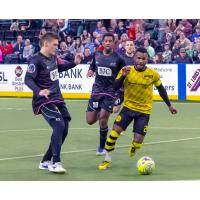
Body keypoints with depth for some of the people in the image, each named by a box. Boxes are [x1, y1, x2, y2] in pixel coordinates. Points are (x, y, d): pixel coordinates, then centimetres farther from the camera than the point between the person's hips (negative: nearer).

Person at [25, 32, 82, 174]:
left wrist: (74, 63, 16)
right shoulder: (37, 60, -16)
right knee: (59, 126, -23)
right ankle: (56, 163, -19)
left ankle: (45, 161, 17)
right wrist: (39, 91, -37)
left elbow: (60, 67, 30)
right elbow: (28, 79, -22)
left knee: (64, 130, 7)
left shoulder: (53, 57, 9)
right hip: (44, 101, -9)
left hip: (57, 99, 9)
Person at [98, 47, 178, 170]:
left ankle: (133, 147, 34)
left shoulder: (153, 74, -9)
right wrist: (123, 76, -29)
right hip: (128, 107, 1)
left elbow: (161, 89, 7)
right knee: (114, 132, -13)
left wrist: (169, 105, 13)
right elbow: (115, 87, -12)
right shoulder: (127, 71, -9)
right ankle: (107, 160, 5)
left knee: (138, 142, -6)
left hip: (144, 111, -1)